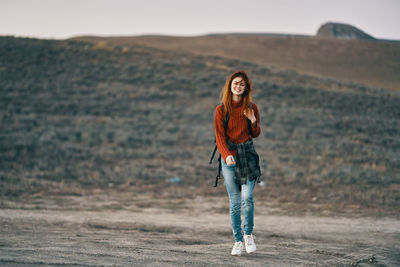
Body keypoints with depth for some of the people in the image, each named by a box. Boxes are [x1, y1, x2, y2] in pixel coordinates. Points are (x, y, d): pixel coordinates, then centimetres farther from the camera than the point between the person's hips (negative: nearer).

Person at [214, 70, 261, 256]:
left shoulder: (251, 108, 6)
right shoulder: (221, 110, 1)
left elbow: (255, 134, 13)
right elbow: (219, 136, -4)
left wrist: (254, 122, -9)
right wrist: (226, 155, -22)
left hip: (247, 154, 1)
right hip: (229, 155, 0)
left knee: (247, 197, -14)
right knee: (234, 201, -2)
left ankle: (248, 234, 5)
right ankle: (238, 241, 7)